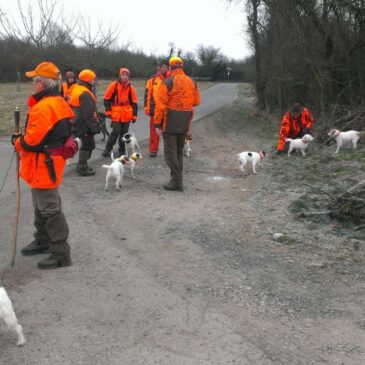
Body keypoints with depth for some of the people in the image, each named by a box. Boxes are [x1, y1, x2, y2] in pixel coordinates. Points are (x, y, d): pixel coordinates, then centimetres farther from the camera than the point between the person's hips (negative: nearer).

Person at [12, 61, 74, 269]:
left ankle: (61, 254, 5)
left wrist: (17, 141, -4)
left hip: (43, 166, -11)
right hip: (49, 164, 11)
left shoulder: (43, 107, -24)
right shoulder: (59, 104, 9)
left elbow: (32, 142, -25)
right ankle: (43, 242, 39)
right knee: (41, 206, 23)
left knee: (50, 209, -3)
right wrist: (22, 139, 11)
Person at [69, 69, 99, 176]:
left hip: (78, 123, 10)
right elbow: (88, 114, -22)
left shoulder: (76, 89, 13)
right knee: (87, 145, -1)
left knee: (87, 144, 20)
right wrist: (93, 127, -18)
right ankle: (82, 168, 4)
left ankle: (81, 166, 29)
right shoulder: (85, 94, -20)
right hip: (84, 125, -10)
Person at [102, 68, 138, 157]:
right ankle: (107, 149, 4)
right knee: (116, 132, -9)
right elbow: (107, 98, 1)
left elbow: (134, 102, 10)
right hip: (116, 113, -3)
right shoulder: (113, 85, -3)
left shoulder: (130, 87, 5)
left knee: (124, 132, 8)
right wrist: (108, 111, -5)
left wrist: (134, 115, 7)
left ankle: (122, 151, 20)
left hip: (127, 114, 3)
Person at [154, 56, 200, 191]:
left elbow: (160, 105, -14)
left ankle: (176, 182, -3)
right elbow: (196, 101, 12)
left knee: (170, 152, 0)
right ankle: (177, 179, 23)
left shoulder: (167, 83, -12)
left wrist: (157, 124, -9)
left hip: (170, 122, -6)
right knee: (179, 151, 18)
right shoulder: (191, 82, 6)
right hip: (184, 123, 6)